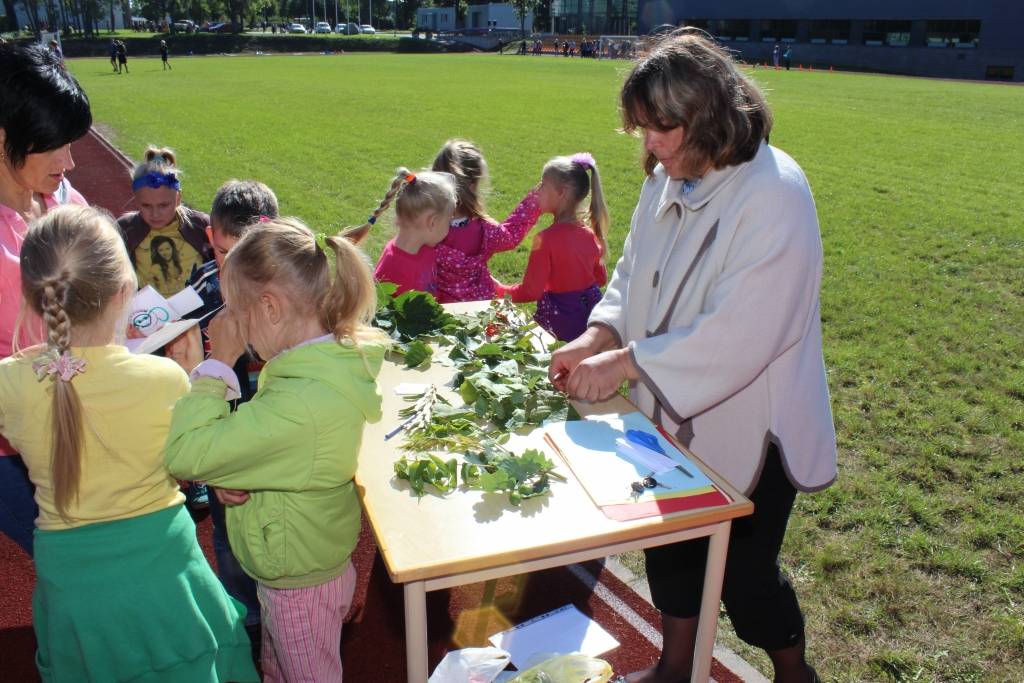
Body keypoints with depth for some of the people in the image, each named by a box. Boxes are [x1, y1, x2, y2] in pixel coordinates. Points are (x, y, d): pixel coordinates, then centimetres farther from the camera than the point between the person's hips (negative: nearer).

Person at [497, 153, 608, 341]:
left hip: (562, 324, -7)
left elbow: (530, 292, -16)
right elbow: (600, 278, 14)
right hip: (592, 315, 7)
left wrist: (499, 291, -1)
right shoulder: (590, 234, 1)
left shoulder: (546, 239, -19)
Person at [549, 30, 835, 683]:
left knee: (745, 574, 12)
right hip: (674, 417, 7)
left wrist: (625, 363, -26)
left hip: (746, 427, -7)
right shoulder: (669, 179, -3)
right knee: (671, 550, 22)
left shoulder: (775, 195, -25)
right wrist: (597, 336, -11)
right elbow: (633, 273, 7)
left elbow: (737, 336, -29)